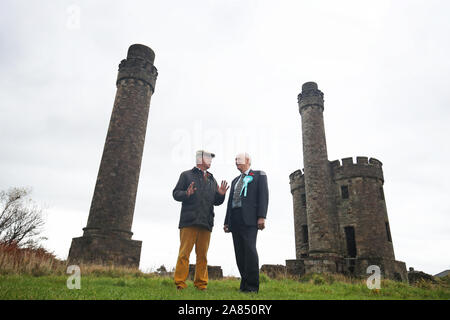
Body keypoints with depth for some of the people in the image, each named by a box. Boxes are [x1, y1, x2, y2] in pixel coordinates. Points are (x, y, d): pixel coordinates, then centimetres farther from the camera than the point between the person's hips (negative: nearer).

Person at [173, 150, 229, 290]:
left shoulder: (212, 180, 24)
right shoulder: (186, 175, 12)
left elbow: (216, 201, 21)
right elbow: (176, 193, 5)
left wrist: (221, 194, 0)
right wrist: (186, 194, -15)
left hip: (206, 222, 4)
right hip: (189, 221, -4)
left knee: (202, 255, 5)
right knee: (184, 253, -5)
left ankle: (201, 284, 12)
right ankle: (180, 283, 2)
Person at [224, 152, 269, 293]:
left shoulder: (259, 175, 11)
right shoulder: (235, 181, 28)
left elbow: (263, 196, -2)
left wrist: (262, 217, -14)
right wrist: (227, 222, 15)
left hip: (249, 218, -6)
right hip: (235, 219, 6)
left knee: (249, 248, -15)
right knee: (239, 252, 2)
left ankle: (252, 285, -10)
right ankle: (244, 283, 8)